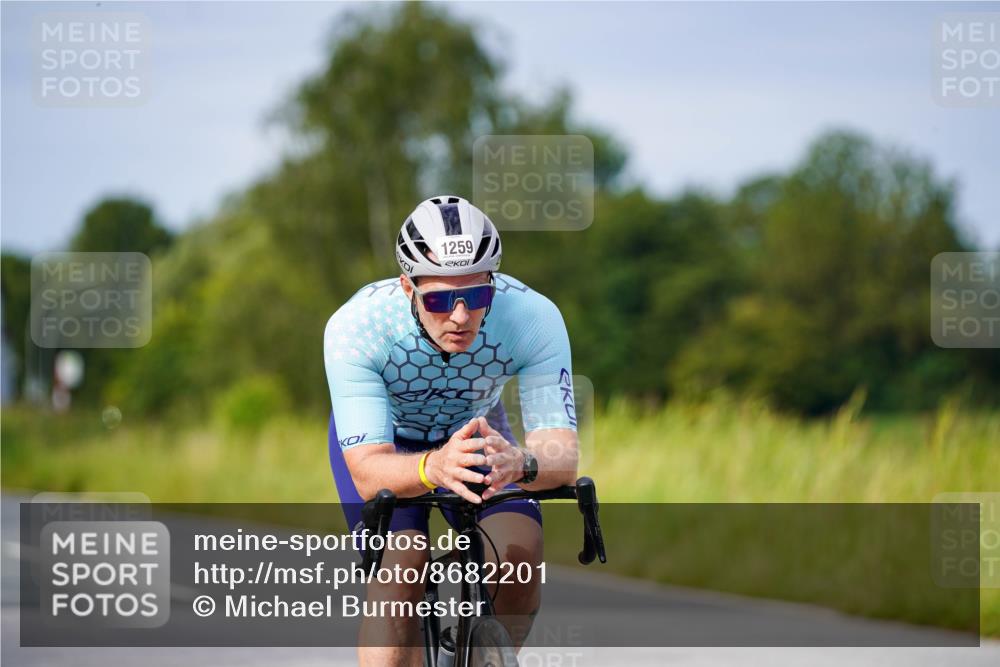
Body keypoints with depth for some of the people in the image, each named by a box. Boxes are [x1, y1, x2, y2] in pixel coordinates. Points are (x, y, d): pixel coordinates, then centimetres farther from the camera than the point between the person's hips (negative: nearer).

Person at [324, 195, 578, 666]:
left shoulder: (533, 318, -33)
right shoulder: (356, 327, -37)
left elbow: (563, 458, -37)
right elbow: (368, 472, -41)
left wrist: (520, 463, -61)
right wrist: (435, 468, -63)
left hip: (475, 430, 2)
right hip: (380, 437, -1)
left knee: (520, 553, -24)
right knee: (399, 571, -26)